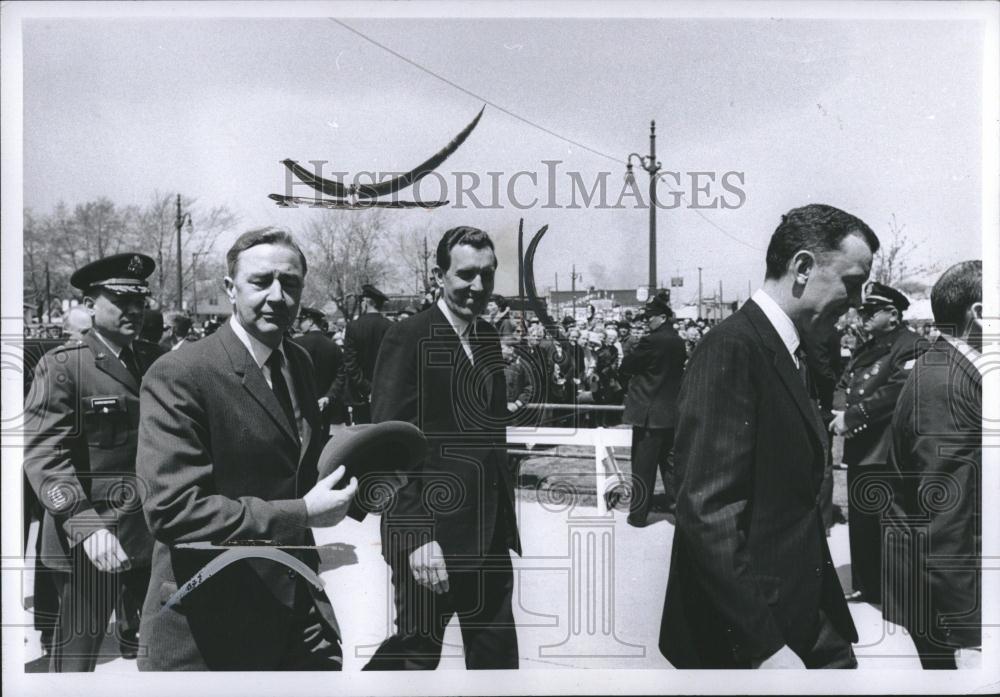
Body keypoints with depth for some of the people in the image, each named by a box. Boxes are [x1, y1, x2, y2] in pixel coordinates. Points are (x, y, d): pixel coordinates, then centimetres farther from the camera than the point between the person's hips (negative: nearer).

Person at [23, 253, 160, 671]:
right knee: (77, 656, 4)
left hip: (150, 537, 6)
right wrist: (86, 526, -27)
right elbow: (44, 455, -16)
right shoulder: (62, 365, -8)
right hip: (89, 541, -6)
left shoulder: (152, 365, 11)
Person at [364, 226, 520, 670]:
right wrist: (415, 536, -21)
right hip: (430, 537, -7)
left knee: (497, 658, 14)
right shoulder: (408, 338, -11)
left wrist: (505, 519, 11)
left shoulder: (489, 338, 11)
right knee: (416, 654, 5)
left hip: (490, 537, 7)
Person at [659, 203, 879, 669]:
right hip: (745, 640, -9)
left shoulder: (785, 355, 12)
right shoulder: (731, 348, -17)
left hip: (805, 623, 9)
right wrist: (763, 647, -23)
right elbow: (706, 513, -23)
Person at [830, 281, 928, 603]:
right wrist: (840, 415, -2)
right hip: (860, 450, 9)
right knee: (861, 523, 15)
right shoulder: (866, 349, 17)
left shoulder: (911, 347, -10)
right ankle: (867, 586, 28)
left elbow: (897, 391, -23)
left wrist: (851, 416, -21)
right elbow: (848, 390, 19)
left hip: (889, 454, -9)